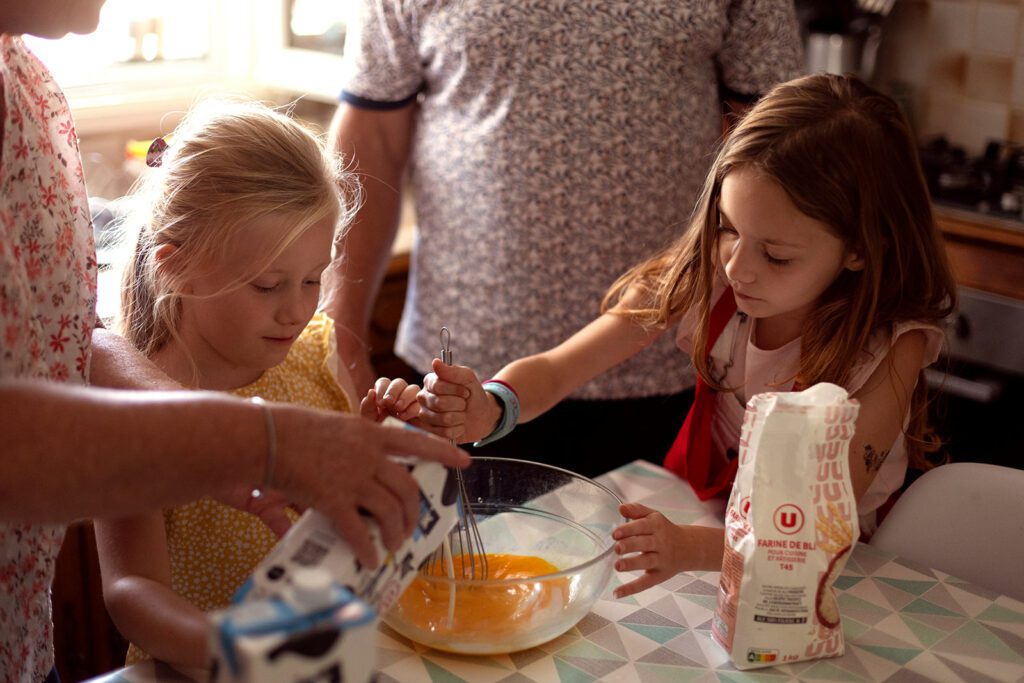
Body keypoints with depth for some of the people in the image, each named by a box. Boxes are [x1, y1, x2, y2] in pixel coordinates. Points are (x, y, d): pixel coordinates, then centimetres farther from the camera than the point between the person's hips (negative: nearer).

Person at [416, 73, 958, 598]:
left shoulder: (891, 344, -22)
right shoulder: (706, 279, -13)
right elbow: (553, 370, -12)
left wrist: (690, 547, -45)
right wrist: (490, 409, -35)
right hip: (699, 517, 2)